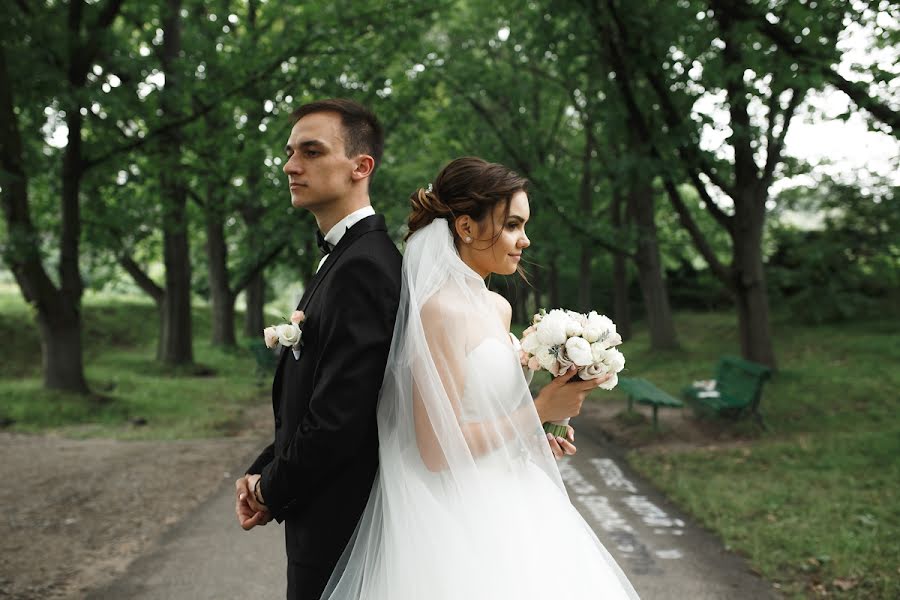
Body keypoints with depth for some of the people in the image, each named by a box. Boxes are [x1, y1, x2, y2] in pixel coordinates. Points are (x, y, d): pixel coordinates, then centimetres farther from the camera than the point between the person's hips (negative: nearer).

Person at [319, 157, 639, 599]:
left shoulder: (498, 308, 7)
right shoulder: (442, 311, -19)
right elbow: (436, 450, -22)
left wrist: (538, 430, 2)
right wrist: (539, 410, -15)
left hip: (508, 507, 9)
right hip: (462, 523, -8)